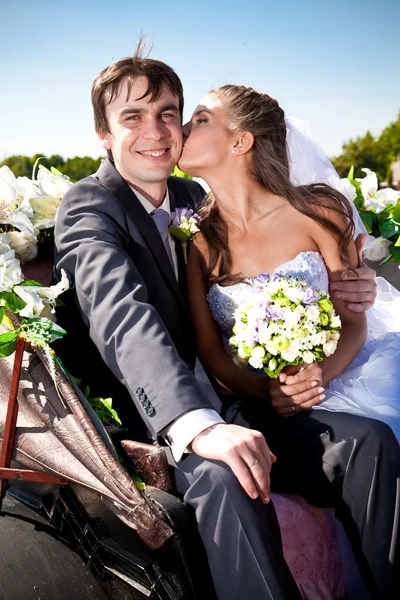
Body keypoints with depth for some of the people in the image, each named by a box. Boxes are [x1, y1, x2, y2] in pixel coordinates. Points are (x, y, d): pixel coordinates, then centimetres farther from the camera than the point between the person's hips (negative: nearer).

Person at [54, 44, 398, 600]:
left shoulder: (192, 196, 12)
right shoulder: (89, 206, -9)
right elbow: (124, 316, -28)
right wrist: (197, 425, -45)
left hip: (212, 399, 6)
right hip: (148, 421, -6)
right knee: (224, 477, -37)